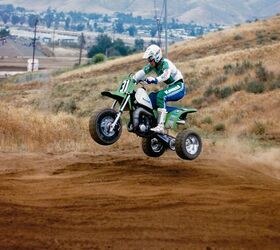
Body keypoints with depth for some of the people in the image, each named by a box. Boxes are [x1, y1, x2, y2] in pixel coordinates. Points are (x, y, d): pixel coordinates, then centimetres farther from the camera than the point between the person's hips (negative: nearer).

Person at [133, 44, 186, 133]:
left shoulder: (165, 63, -21)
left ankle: (160, 126, -39)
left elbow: (166, 75, -40)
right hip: (171, 87, 9)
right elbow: (142, 72, 2)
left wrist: (155, 80, -55)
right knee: (151, 97, -2)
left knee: (160, 96, -31)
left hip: (179, 86, -9)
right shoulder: (153, 65, 5)